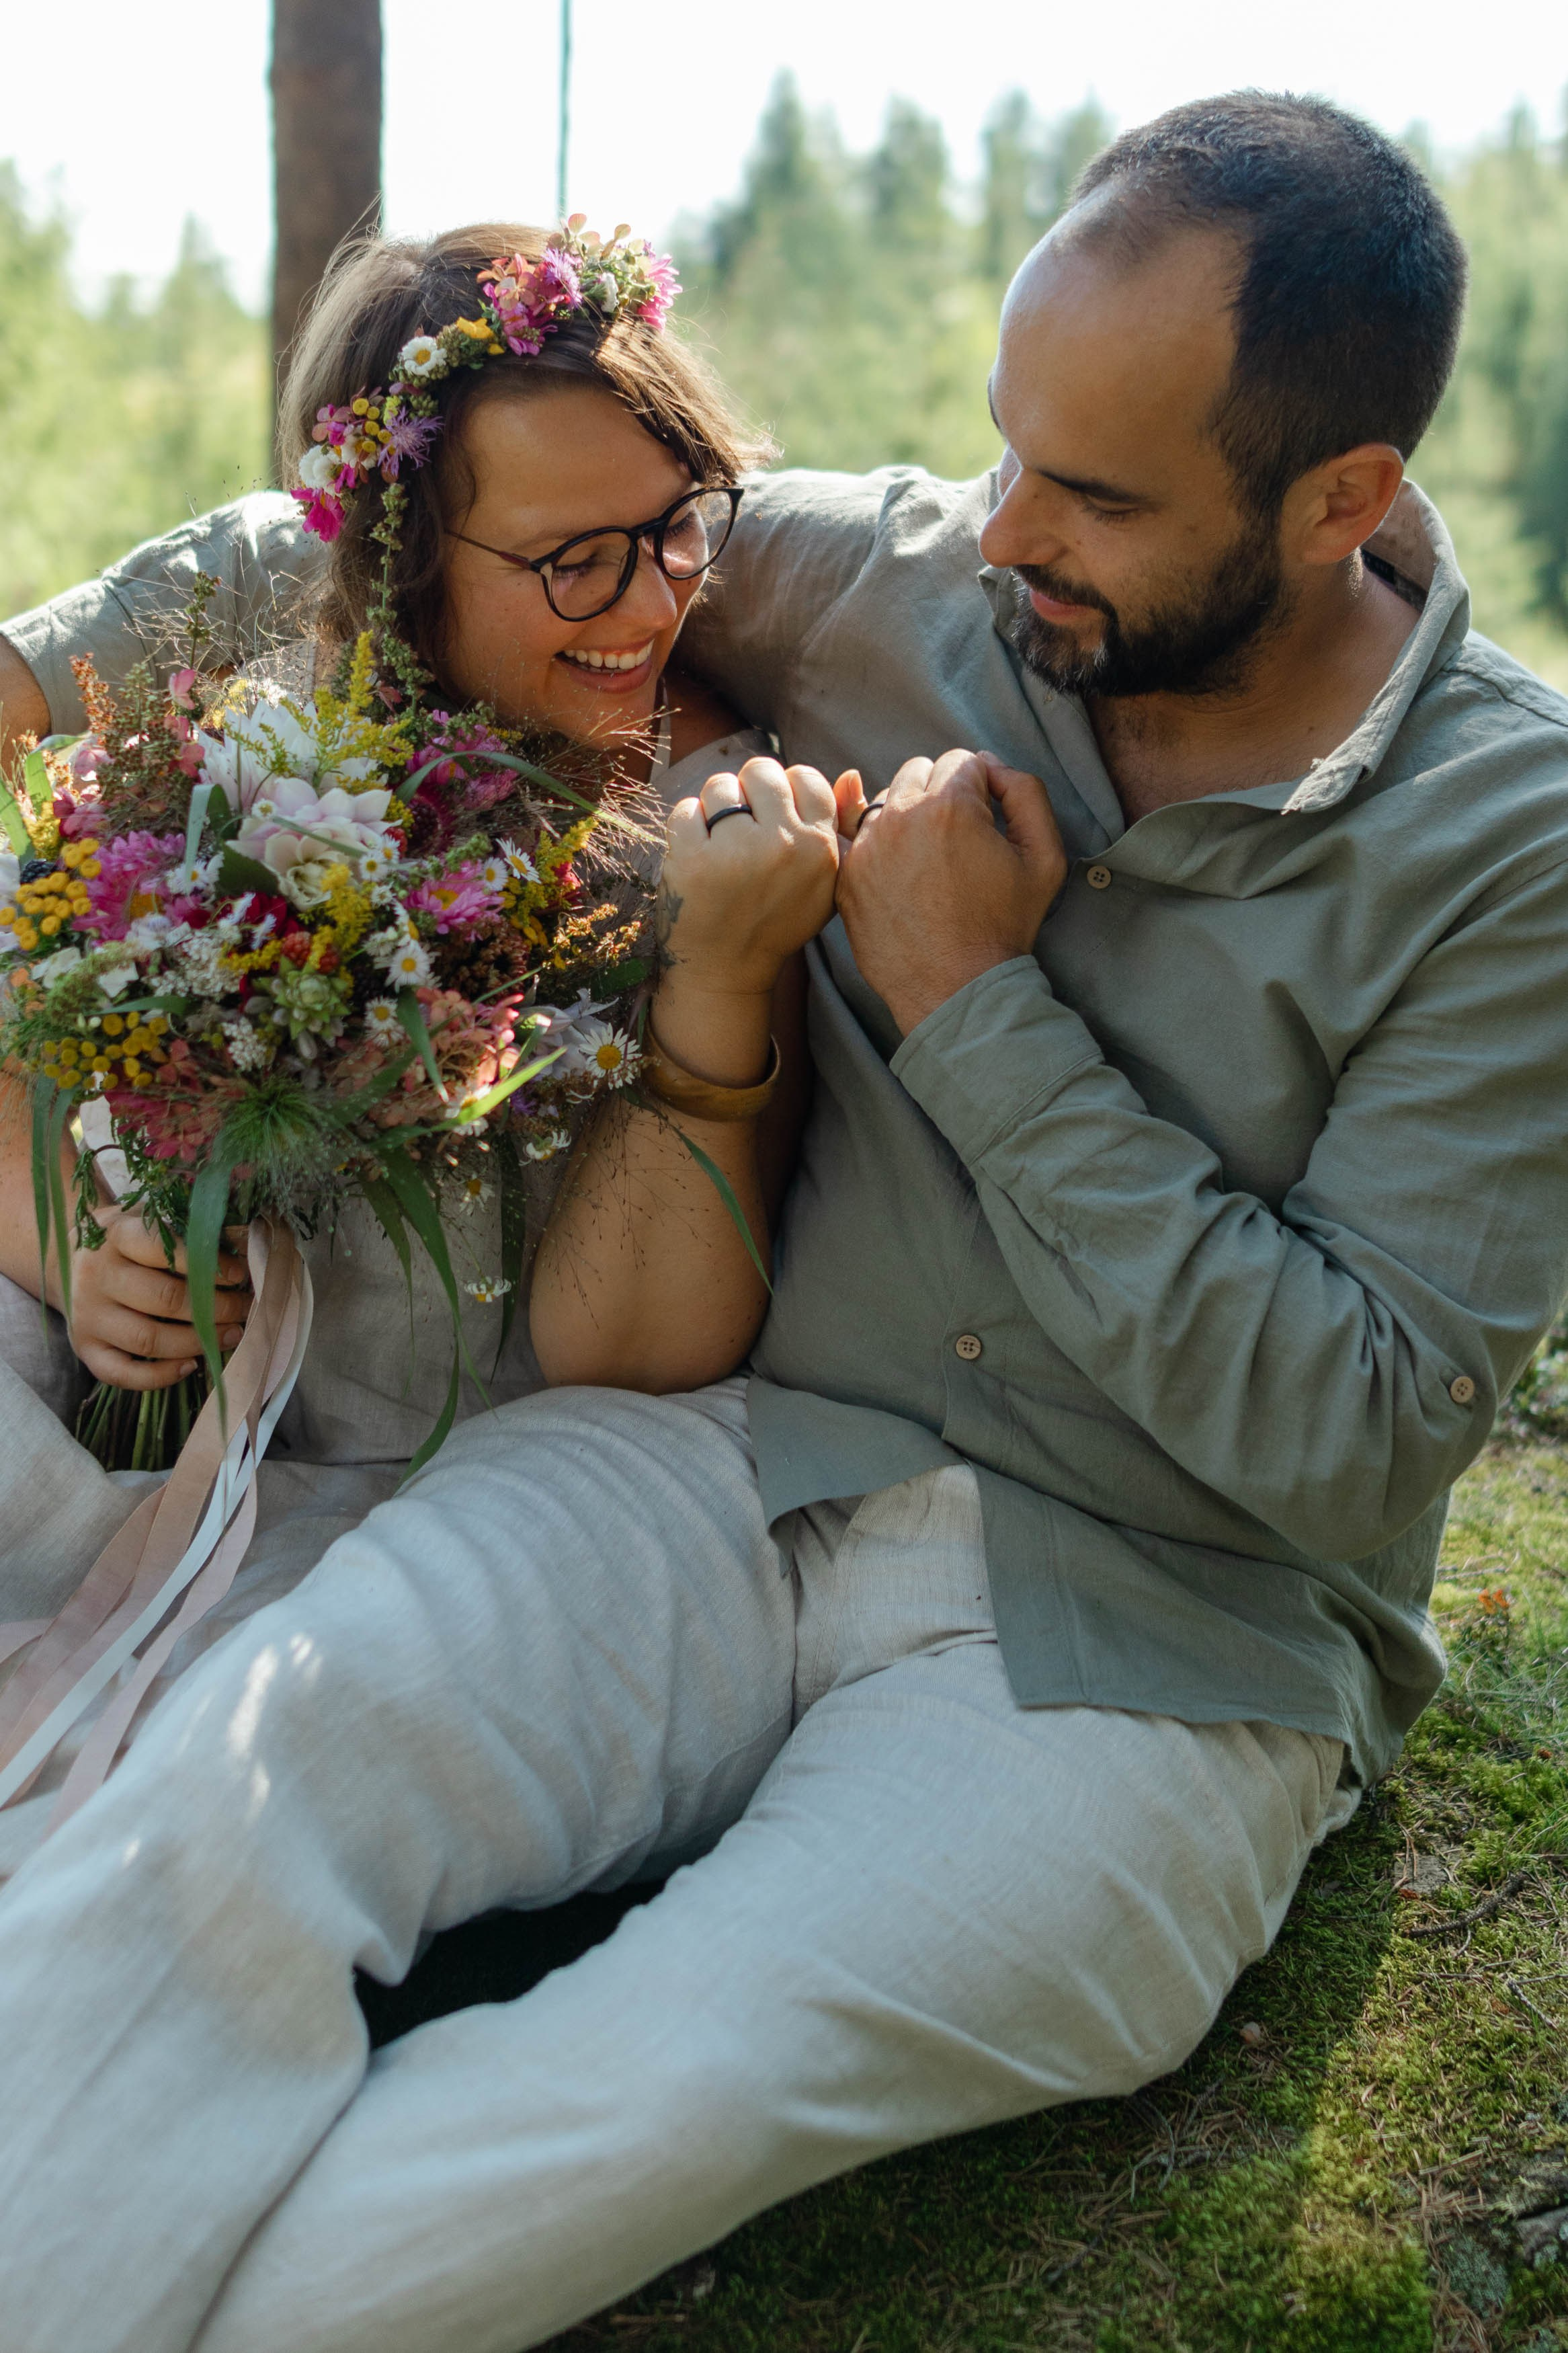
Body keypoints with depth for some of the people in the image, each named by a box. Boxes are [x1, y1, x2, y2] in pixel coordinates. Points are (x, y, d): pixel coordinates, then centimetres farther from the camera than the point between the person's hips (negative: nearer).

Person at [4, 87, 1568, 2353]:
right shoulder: (904, 586, 2)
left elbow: (1353, 1438, -14)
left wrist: (981, 1016, -15)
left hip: (1142, 1654, -3)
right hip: (734, 1471, 4)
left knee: (669, 2104, -32)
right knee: (251, 1748, -28)